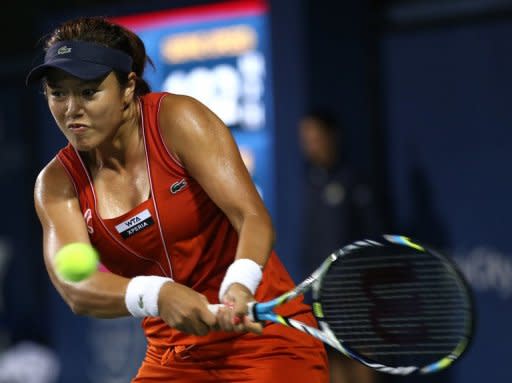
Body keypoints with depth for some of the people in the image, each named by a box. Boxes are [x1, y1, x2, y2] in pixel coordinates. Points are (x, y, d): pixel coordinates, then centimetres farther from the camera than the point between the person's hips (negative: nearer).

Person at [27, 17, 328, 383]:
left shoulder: (179, 120, -13)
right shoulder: (57, 184, -4)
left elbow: (253, 217, -21)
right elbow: (76, 287, -19)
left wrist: (238, 286, -43)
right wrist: (156, 295, -40)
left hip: (266, 338, -4)